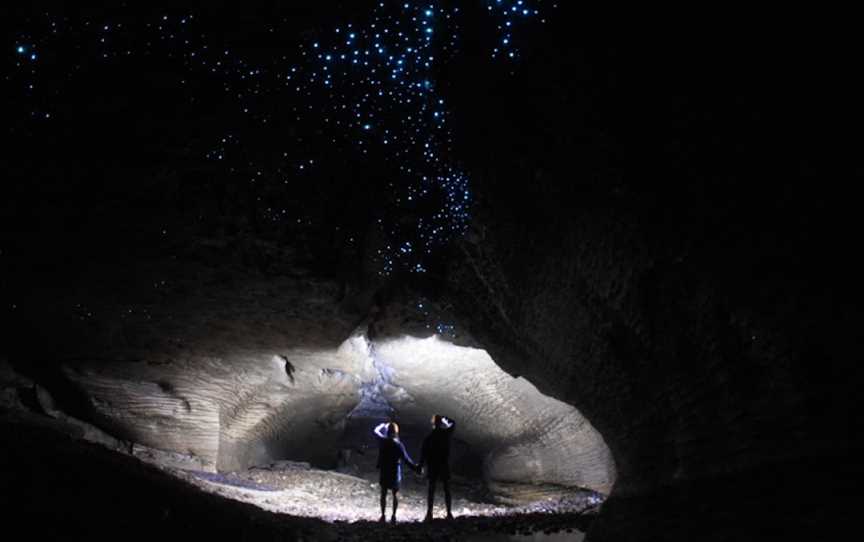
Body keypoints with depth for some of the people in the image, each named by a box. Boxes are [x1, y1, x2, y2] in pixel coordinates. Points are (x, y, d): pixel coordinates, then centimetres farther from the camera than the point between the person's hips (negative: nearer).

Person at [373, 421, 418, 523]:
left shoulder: (382, 441, -9)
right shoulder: (398, 445, -14)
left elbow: (376, 431, 10)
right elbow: (406, 459, -15)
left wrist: (383, 425, 27)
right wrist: (415, 467, -10)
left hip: (384, 471, 1)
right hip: (395, 472, -1)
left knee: (383, 493, 12)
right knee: (395, 494, 11)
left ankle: (383, 515, 12)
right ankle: (393, 515, 8)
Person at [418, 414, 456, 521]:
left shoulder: (428, 438, -8)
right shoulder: (446, 433, -6)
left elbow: (424, 453, -6)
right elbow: (453, 423, 14)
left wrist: (420, 465, 2)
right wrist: (444, 418, 20)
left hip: (432, 467, -1)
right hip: (445, 466, 1)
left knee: (431, 490, 6)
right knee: (447, 490, 10)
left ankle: (429, 513, 4)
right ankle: (449, 513, 11)